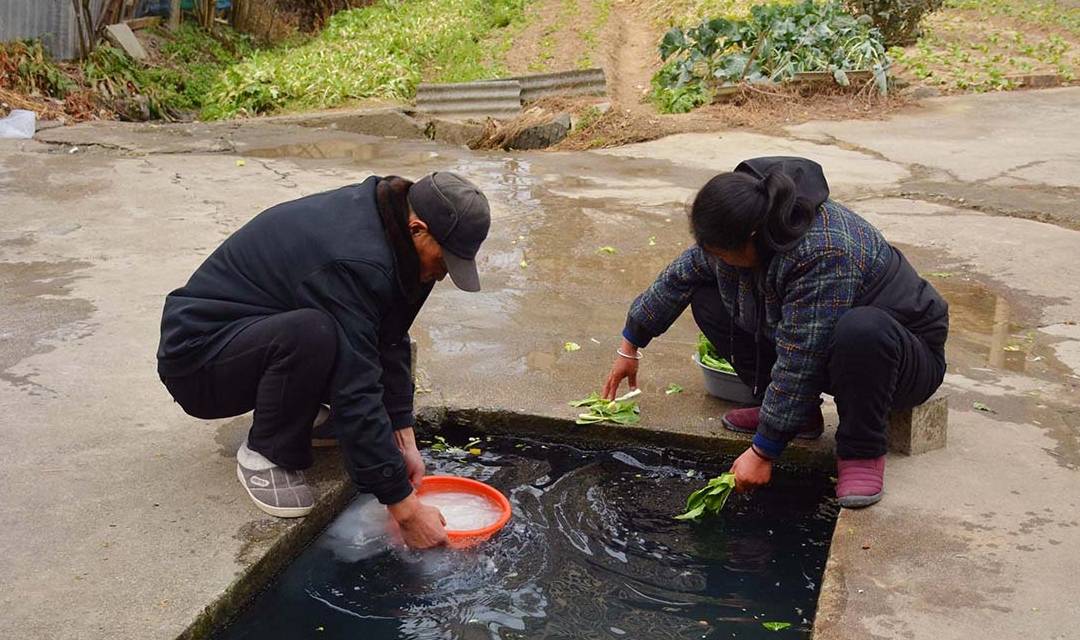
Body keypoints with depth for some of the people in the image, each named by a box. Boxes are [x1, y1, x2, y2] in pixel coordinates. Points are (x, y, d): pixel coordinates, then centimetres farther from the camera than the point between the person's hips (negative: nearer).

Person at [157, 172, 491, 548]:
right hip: (196, 357, -8)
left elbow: (390, 343, 2)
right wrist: (405, 509, -28)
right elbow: (355, 397, -32)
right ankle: (265, 454, -13)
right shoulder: (354, 262, -32)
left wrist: (405, 442, -3)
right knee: (310, 333, -37)